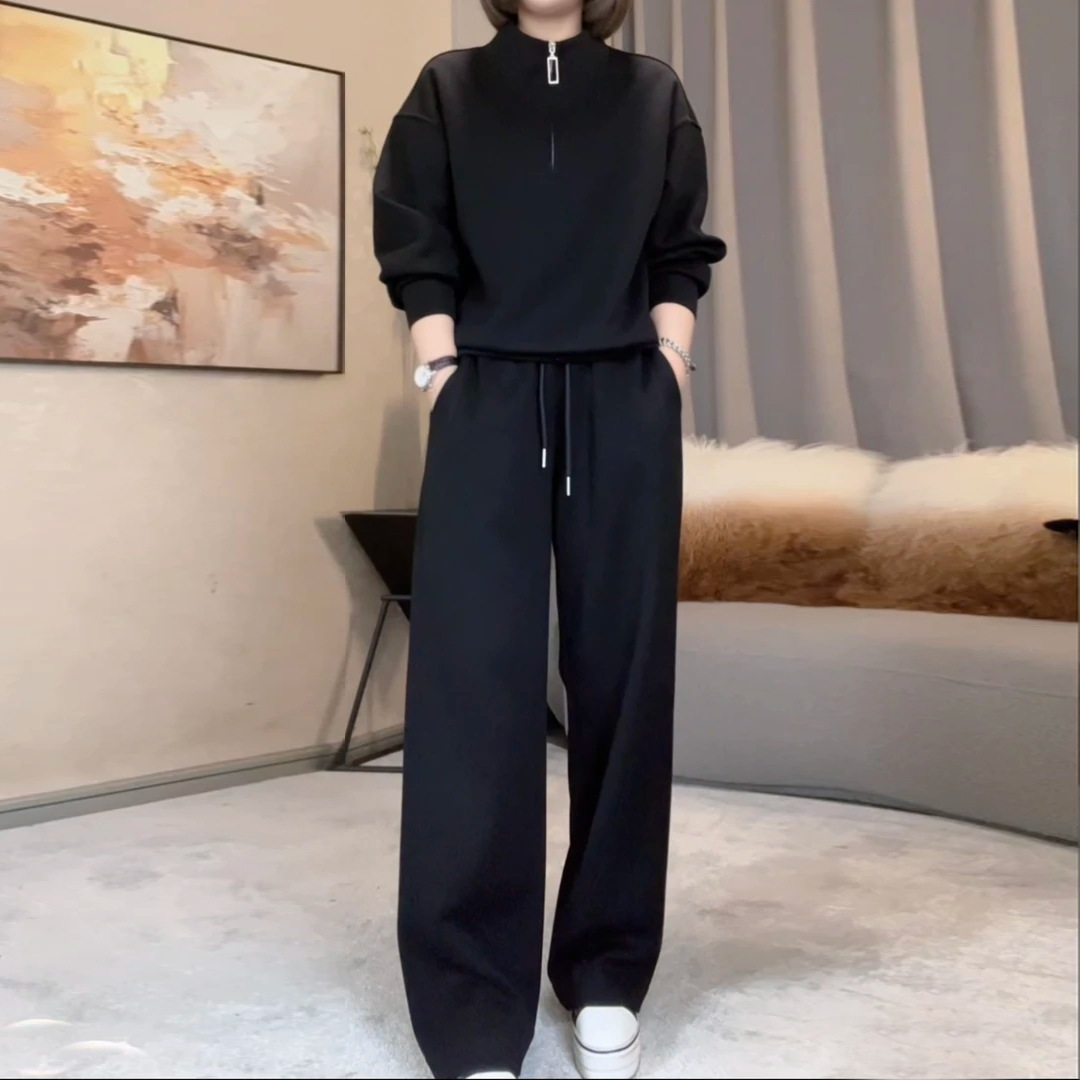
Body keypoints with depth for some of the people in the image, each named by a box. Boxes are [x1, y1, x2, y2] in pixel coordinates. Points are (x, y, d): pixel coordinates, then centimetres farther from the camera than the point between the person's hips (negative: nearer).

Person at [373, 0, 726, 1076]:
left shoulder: (654, 96, 16)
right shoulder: (447, 91, 12)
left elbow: (680, 265, 10)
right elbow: (419, 262, 4)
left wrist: (664, 389, -1)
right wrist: (445, 390, -6)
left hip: (623, 408, 2)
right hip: (491, 401, -1)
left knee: (623, 671, 1)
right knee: (473, 677, -9)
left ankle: (606, 976, 15)